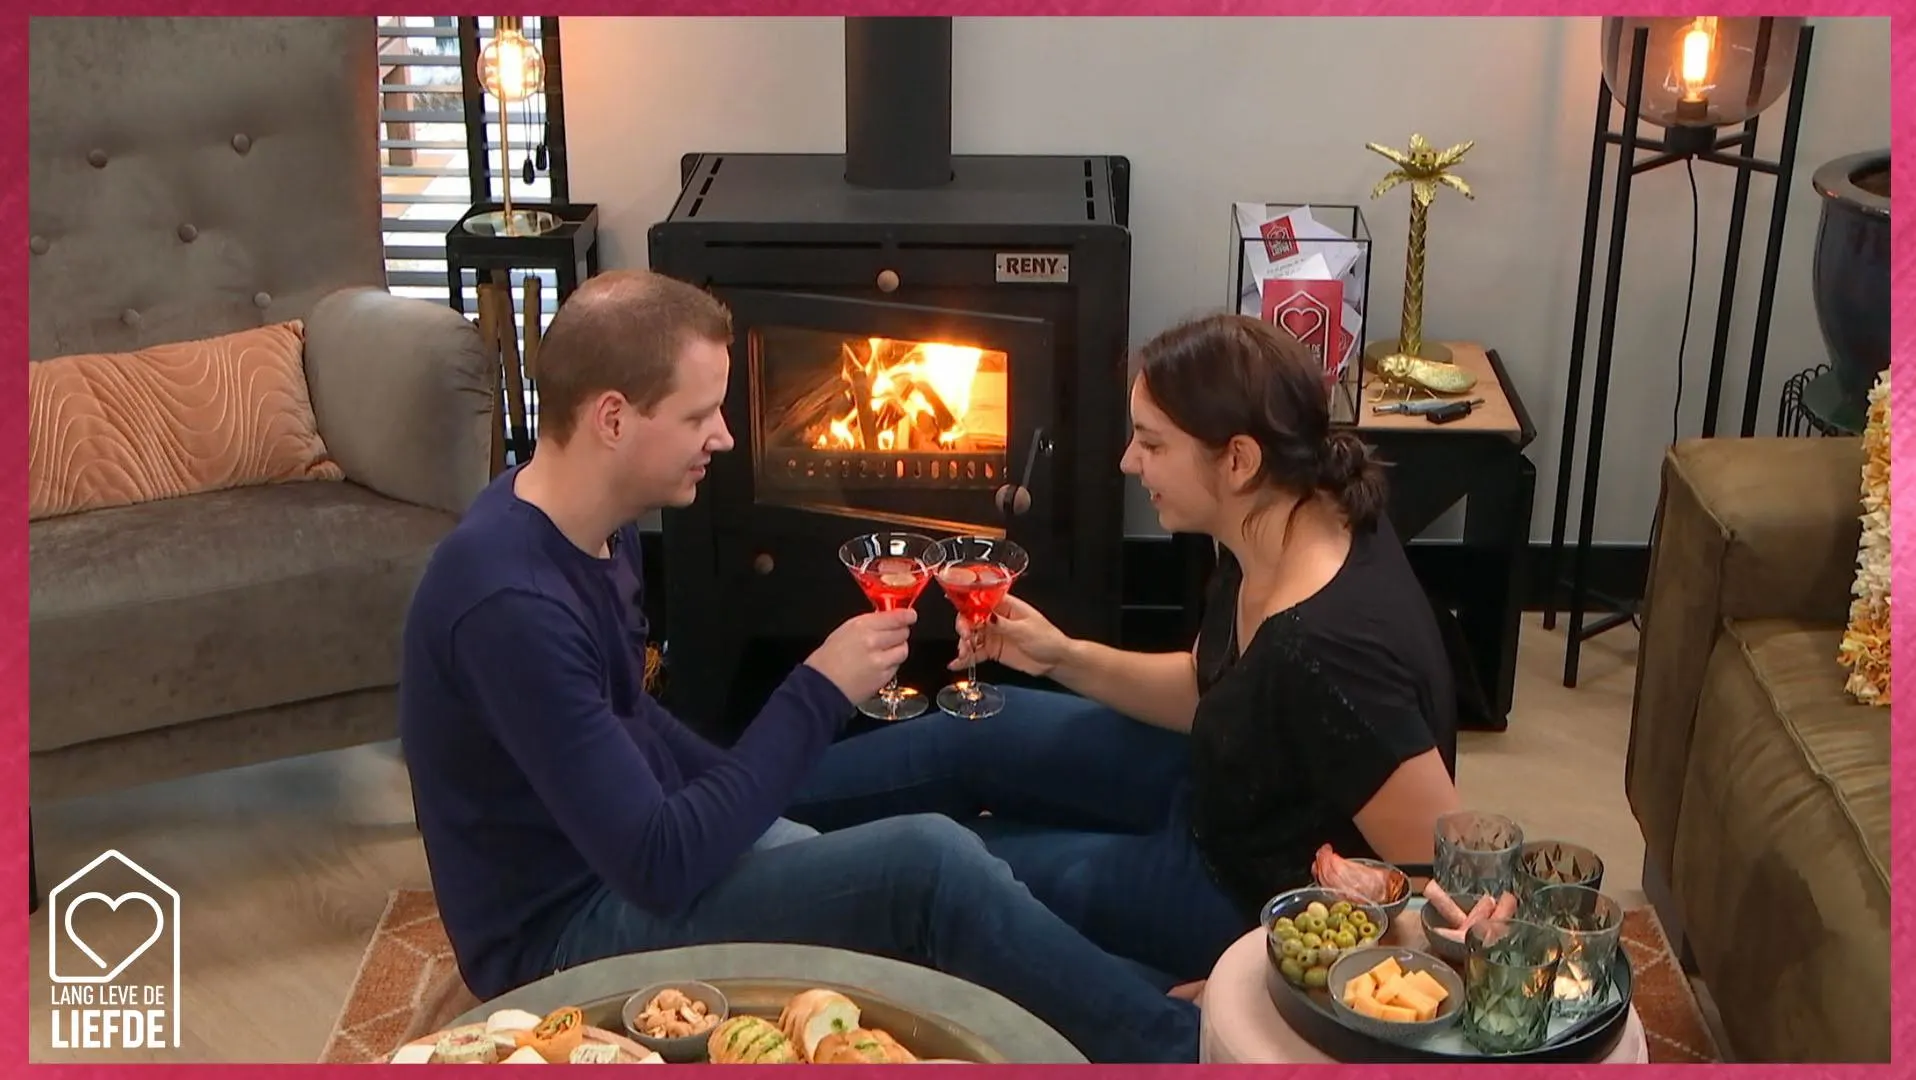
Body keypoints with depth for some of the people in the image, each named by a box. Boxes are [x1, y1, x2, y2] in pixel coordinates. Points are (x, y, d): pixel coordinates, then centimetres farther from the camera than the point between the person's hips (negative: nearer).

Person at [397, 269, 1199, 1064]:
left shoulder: (594, 526, 0)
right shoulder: (512, 601, -30)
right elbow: (661, 866, -29)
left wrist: (754, 796, 5)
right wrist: (818, 695, -23)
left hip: (626, 861, 10)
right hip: (565, 934, -9)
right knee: (931, 862, -21)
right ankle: (1181, 1053, -6)